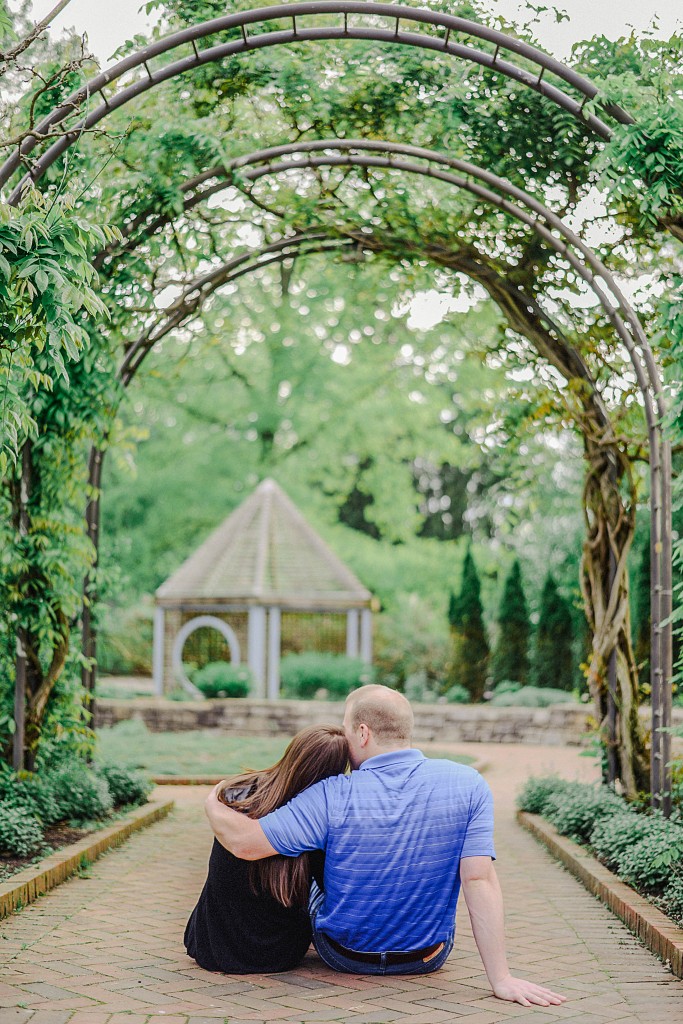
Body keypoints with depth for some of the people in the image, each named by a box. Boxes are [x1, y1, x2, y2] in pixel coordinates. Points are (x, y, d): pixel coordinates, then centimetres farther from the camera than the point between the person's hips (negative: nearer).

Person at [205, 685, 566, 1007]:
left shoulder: (333, 798, -24)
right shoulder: (468, 786, -18)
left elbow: (245, 842, -22)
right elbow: (480, 879, -23)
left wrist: (213, 804, 0)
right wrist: (501, 978, -21)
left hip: (344, 955, -1)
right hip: (428, 958, 2)